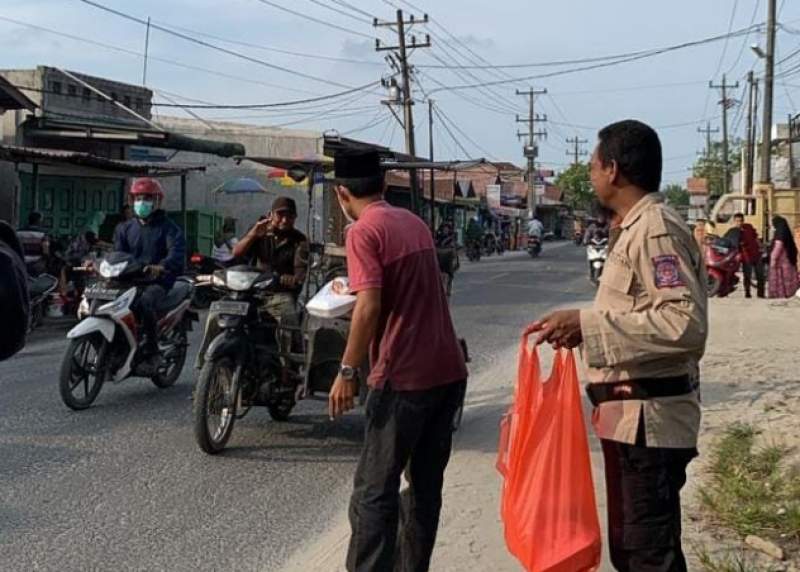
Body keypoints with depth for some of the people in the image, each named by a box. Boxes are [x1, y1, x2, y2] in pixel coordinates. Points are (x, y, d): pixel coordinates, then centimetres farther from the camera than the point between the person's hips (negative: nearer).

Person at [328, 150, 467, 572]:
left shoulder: (364, 232, -10)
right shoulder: (414, 222, 14)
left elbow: (370, 306, -21)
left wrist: (348, 371, -14)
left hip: (404, 377, -8)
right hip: (448, 370, 8)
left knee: (375, 490, -1)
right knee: (426, 484, 14)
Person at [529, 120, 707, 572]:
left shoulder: (657, 230, -17)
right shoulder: (638, 228, 15)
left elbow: (686, 323, -27)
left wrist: (588, 325, -25)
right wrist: (577, 325, 11)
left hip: (649, 418, -10)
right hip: (632, 416, 10)